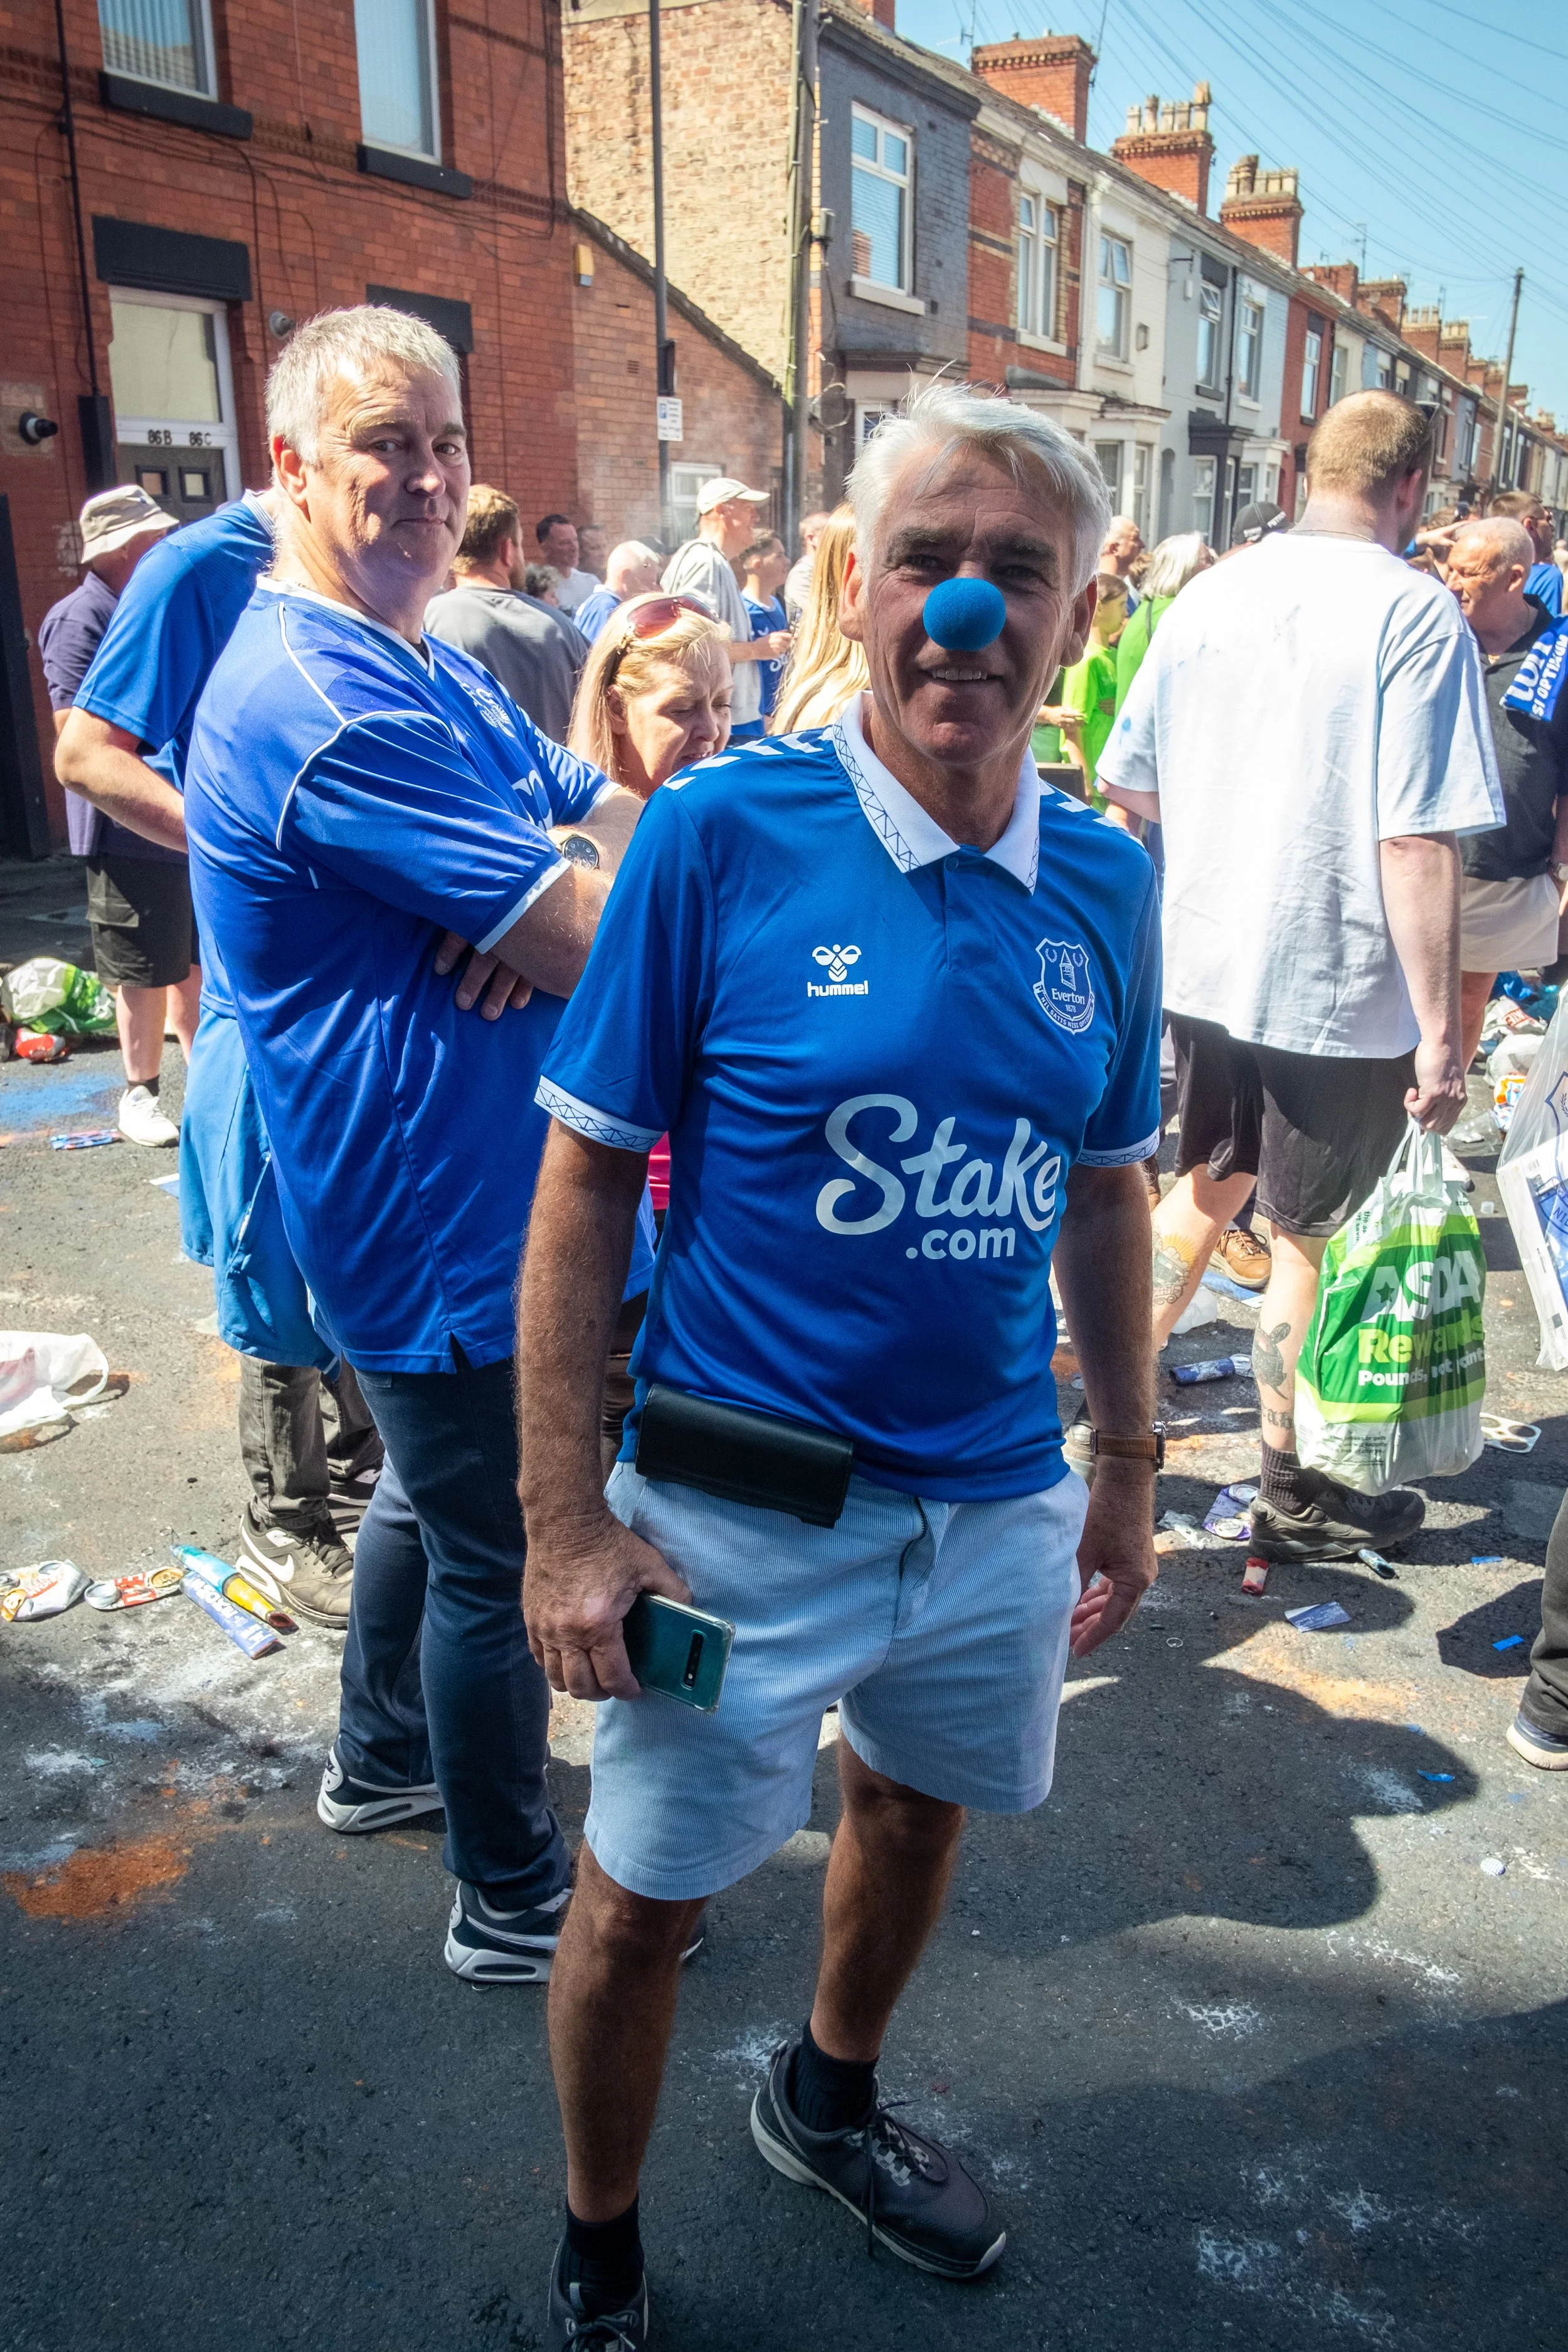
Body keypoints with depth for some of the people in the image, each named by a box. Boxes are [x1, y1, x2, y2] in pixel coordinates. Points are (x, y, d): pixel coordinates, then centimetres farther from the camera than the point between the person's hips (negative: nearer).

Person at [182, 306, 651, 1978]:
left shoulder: (434, 671, 11)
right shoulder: (319, 701, -24)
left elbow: (607, 812, 6)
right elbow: (596, 935, -26)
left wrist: (561, 895, -15)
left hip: (467, 1193, 10)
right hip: (443, 1220, -10)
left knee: (440, 1491, 26)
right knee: (500, 1555, 5)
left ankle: (381, 1757, 49)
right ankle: (515, 1898, 26)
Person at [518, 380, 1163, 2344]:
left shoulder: (1105, 885, -3)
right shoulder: (718, 835, -16)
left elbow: (1102, 1194, 8)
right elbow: (584, 1185, -13)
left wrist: (1128, 1469, 12)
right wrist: (567, 1524, -14)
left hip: (999, 1498, 5)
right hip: (741, 1500, -4)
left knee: (915, 1807, 25)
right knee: (643, 1898, 11)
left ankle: (826, 2102, 56)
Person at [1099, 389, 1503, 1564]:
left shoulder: (1210, 594, 3)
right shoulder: (1416, 614, -14)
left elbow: (1124, 783, 10)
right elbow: (1416, 841, -21)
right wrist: (1440, 1029, -17)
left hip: (1202, 961, 5)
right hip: (1339, 984, -5)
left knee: (1208, 1185, 25)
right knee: (1313, 1239, 10)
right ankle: (1293, 1496, 26)